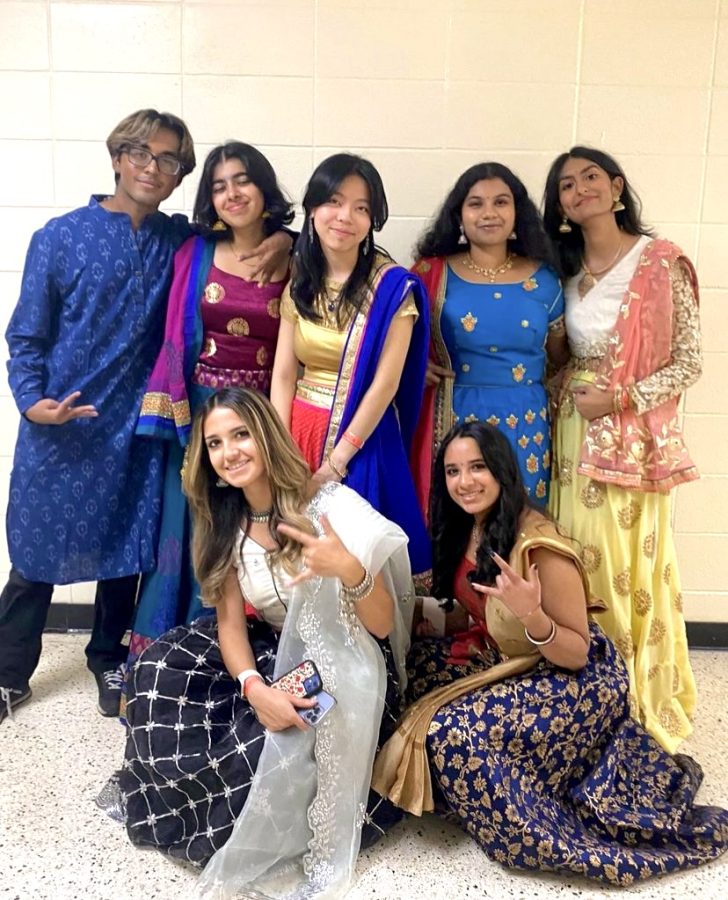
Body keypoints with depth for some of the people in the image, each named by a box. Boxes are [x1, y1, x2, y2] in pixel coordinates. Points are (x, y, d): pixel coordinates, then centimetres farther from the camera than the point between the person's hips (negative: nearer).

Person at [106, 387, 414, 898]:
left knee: (268, 749, -31)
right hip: (275, 654, 5)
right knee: (161, 671, -16)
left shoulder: (333, 506, -19)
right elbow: (231, 620, -4)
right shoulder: (225, 521, -1)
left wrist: (350, 571, -41)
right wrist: (253, 687, -25)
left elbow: (381, 627, -19)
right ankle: (162, 791, 7)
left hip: (347, 666, -5)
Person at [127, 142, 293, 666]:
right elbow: (177, 336, 1)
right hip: (198, 406, 1)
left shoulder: (295, 260, -1)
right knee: (188, 529, 8)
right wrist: (171, 408, -3)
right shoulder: (196, 253, 3)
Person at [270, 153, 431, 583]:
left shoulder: (392, 286, -11)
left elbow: (385, 385, -14)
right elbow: (284, 374, 1)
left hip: (362, 439, -4)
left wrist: (336, 462, -14)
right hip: (300, 432, 5)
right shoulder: (300, 280, 4)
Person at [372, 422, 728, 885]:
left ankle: (559, 846, -7)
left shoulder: (540, 544, -27)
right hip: (512, 664, 9)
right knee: (417, 660, -1)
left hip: (580, 682, -9)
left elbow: (578, 655, -22)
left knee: (454, 732, -24)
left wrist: (532, 615, -38)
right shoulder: (466, 528, -3)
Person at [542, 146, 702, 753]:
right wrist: (571, 394, -2)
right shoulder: (566, 269, 8)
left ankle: (641, 697, 21)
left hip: (634, 434, -4)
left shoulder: (661, 262, -6)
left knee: (631, 564, 2)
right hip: (575, 429, 4)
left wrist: (620, 398, -15)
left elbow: (689, 362, -6)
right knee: (581, 561, 8)